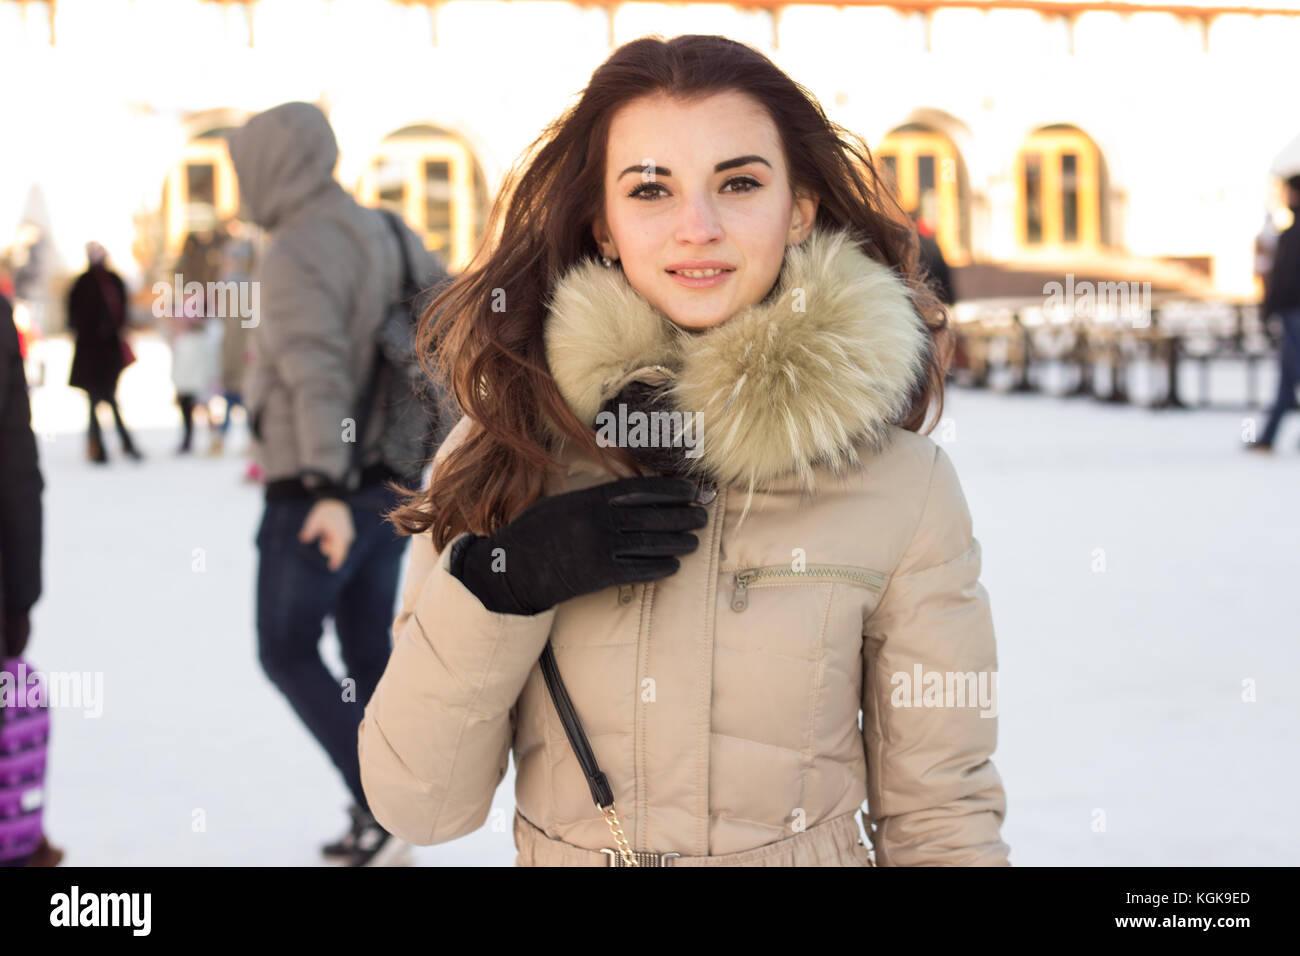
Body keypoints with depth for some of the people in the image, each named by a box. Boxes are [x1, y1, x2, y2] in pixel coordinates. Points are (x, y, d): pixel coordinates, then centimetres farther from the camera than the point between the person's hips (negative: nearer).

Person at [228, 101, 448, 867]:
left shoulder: (296, 251, -17)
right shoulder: (389, 235, 8)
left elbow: (317, 372, -28)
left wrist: (326, 491, -36)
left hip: (319, 496, -8)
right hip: (391, 484, 8)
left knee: (287, 653, 7)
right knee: (369, 651, 16)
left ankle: (381, 815, -1)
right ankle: (378, 829, 22)